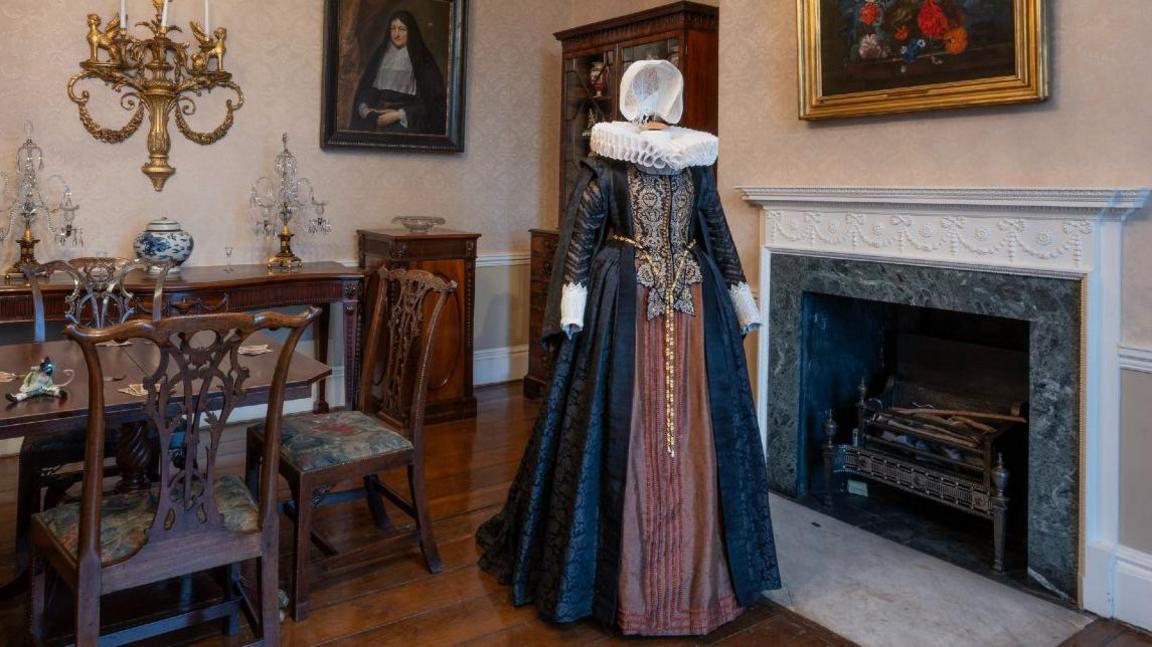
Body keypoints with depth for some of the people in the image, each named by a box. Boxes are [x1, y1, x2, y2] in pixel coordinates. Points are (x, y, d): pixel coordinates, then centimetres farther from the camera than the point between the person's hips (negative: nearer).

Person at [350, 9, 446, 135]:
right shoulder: (381, 55, 14)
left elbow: (428, 98, -4)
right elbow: (365, 86, 16)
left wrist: (399, 115, -12)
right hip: (378, 120, 3)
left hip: (406, 122, -3)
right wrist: (363, 108, -3)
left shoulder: (421, 59, 1)